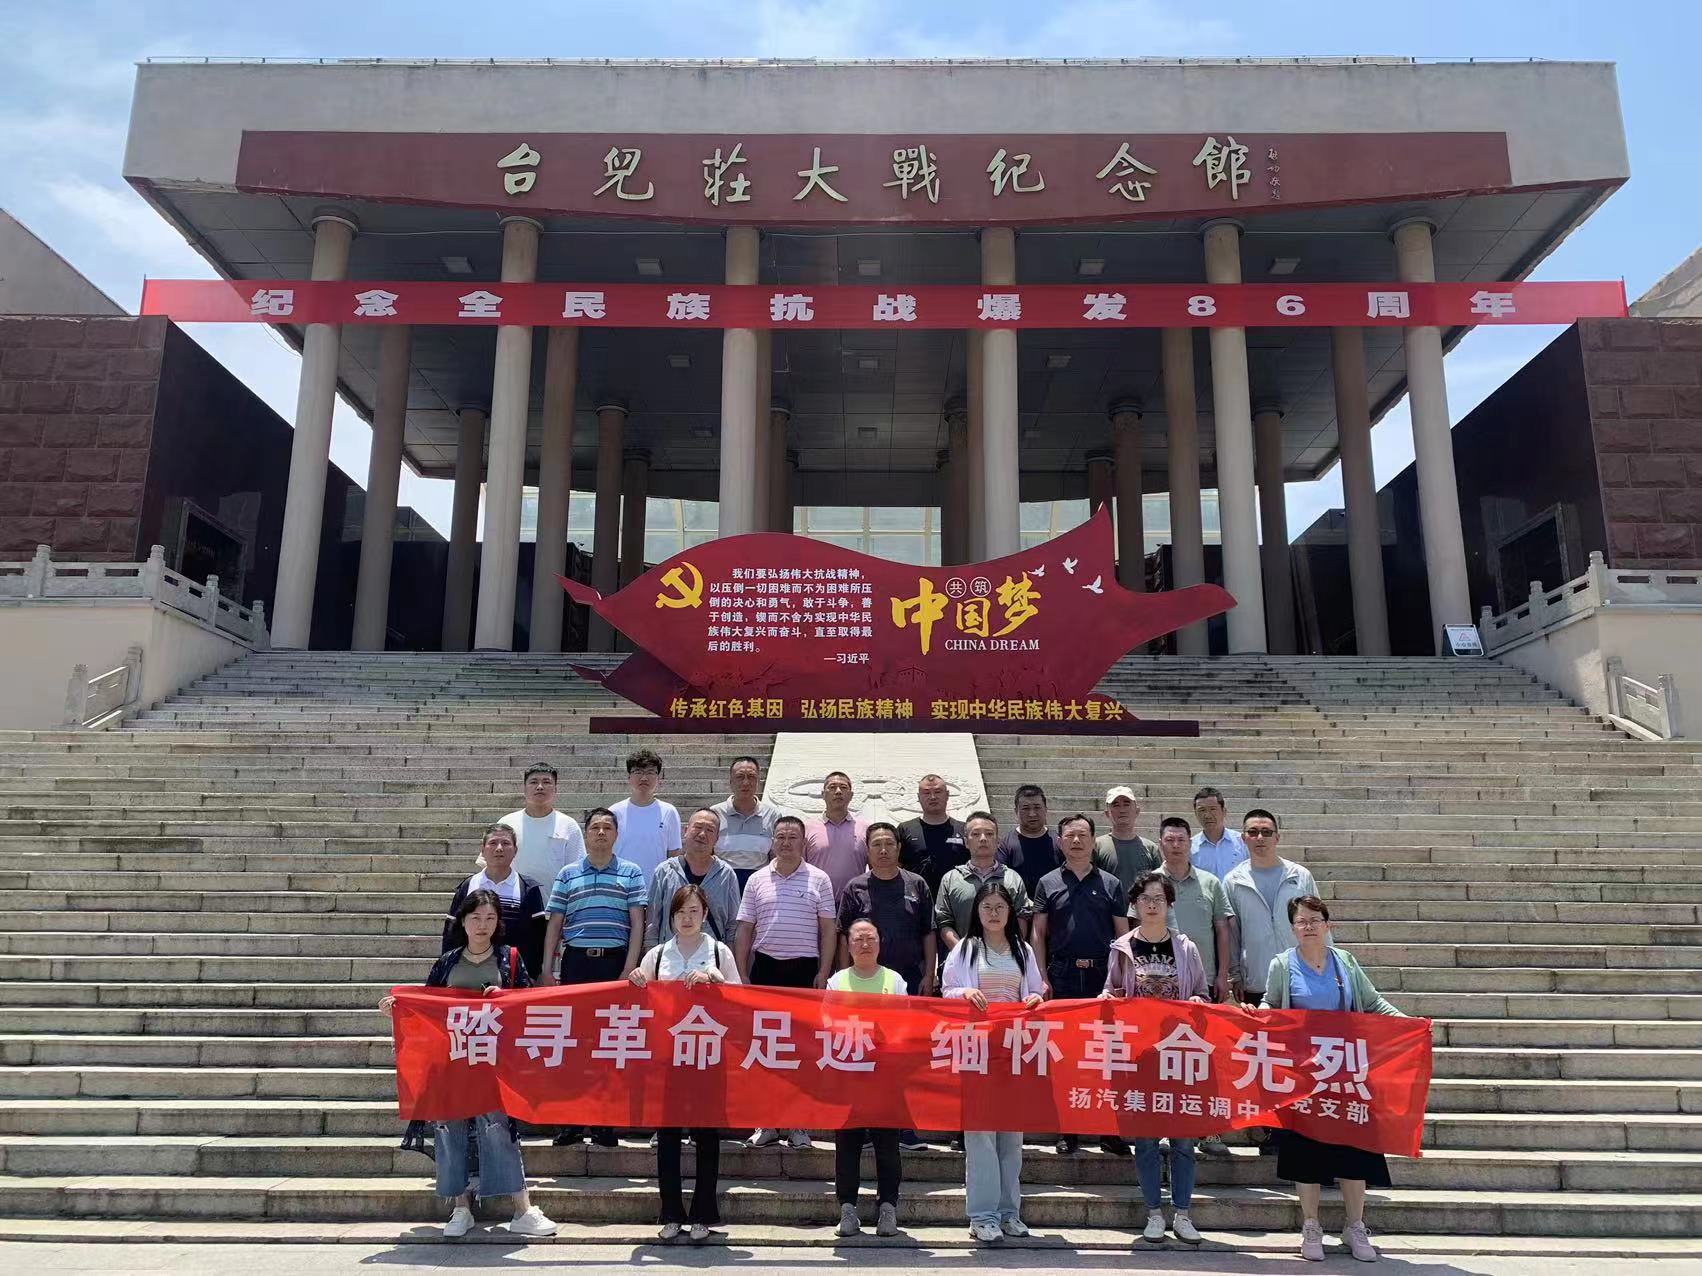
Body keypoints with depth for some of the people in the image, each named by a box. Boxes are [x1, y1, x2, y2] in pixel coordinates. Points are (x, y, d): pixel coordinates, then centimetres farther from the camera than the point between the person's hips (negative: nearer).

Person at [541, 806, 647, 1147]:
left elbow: (637, 922, 2)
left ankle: (605, 1121, 9)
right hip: (576, 962, 2)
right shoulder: (567, 874, 10)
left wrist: (629, 968, -6)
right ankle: (571, 1119, 11)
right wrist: (546, 969, 4)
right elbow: (555, 923, 11)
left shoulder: (631, 873, 6)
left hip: (615, 961, -1)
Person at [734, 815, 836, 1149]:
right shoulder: (757, 880, 7)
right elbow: (745, 930, 8)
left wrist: (823, 972, -5)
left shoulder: (818, 879, 2)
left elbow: (828, 929, 2)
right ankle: (766, 1121, 13)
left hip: (804, 968, -2)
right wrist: (742, 975, 2)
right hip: (765, 966, 2)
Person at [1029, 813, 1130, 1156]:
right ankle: (1067, 1129, 13)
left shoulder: (1110, 884, 8)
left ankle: (1108, 1128, 10)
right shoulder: (1047, 883, 7)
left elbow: (1123, 934, 9)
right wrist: (1042, 978, 0)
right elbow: (1038, 934, 7)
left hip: (1103, 975, 0)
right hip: (1062, 975, 0)